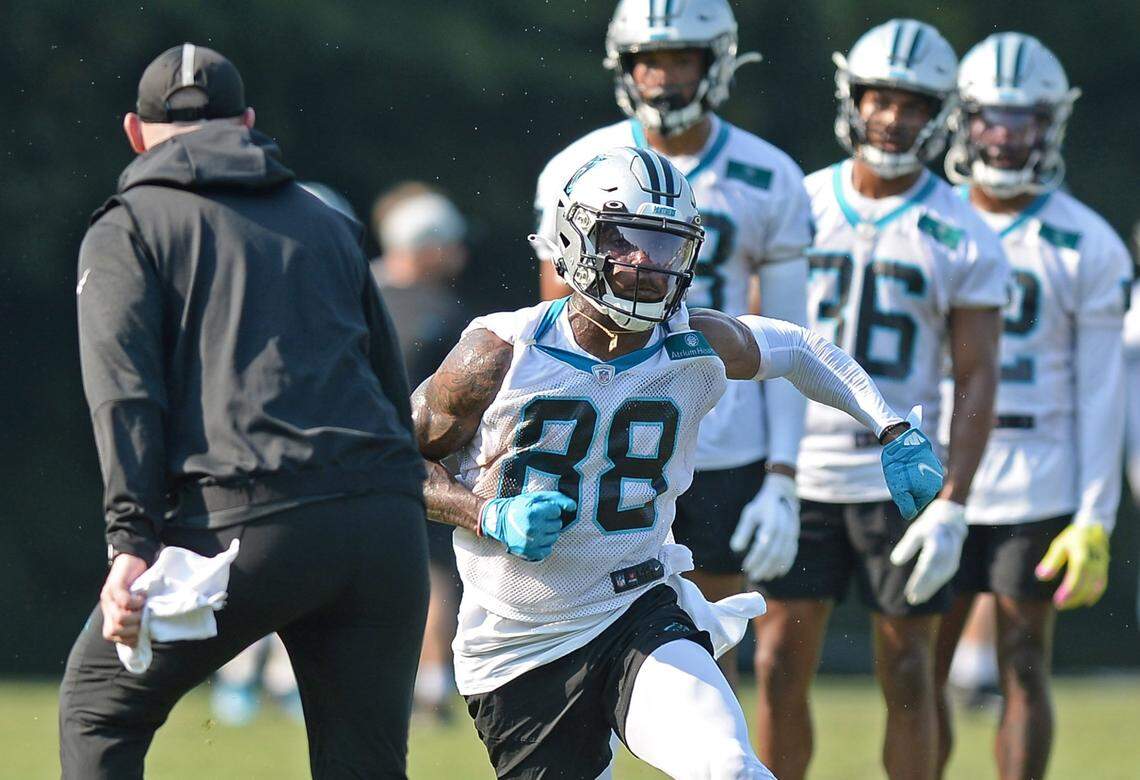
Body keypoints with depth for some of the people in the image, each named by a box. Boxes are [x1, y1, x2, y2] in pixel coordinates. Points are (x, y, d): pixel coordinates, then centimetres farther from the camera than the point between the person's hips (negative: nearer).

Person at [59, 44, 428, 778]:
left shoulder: (127, 229, 11)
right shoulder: (330, 225, 27)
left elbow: (126, 391, -4)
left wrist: (131, 543, -13)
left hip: (246, 523, -4)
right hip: (386, 517, 4)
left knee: (100, 705, 16)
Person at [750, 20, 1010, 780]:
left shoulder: (963, 238, -2)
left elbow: (977, 379, -3)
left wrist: (953, 508, -12)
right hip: (800, 476, 2)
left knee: (908, 676, 2)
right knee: (780, 671, 0)